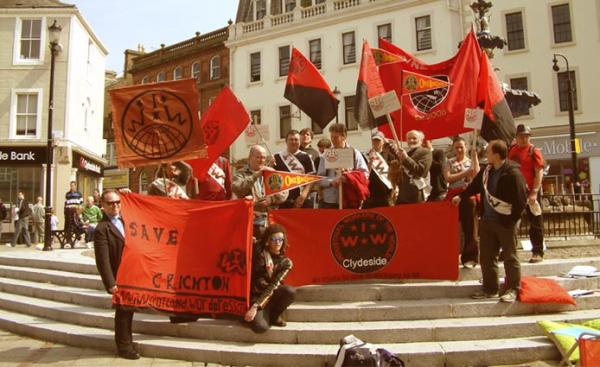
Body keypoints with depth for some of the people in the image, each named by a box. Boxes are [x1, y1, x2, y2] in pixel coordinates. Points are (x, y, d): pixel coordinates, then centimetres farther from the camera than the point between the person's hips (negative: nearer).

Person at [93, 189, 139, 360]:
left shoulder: (124, 221, 7)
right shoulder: (102, 228, -16)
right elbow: (103, 260, -20)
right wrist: (110, 283, -22)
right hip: (119, 278, -7)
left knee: (128, 309, 18)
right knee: (123, 311, 4)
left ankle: (126, 343, 35)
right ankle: (124, 347, 20)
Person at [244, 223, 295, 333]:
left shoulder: (286, 262, -3)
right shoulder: (259, 252, -4)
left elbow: (273, 286, -13)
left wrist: (255, 306, -21)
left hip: (271, 294, 3)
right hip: (256, 295, -3)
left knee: (290, 291, -32)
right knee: (260, 327, -32)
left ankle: (274, 315, -3)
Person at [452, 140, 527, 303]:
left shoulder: (512, 173, -16)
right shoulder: (487, 170, 7)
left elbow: (521, 198, -16)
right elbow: (475, 185, 23)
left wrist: (512, 219, -12)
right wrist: (461, 196, 25)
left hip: (505, 222, -8)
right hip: (487, 221, 8)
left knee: (510, 258, 3)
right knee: (486, 257, 11)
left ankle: (513, 290, 13)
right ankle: (490, 289, 22)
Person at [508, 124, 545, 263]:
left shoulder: (534, 151, -7)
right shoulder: (511, 150, 9)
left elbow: (539, 172, -13)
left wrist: (534, 192, -21)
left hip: (530, 192, -5)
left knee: (535, 223, 1)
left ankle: (538, 253, 7)